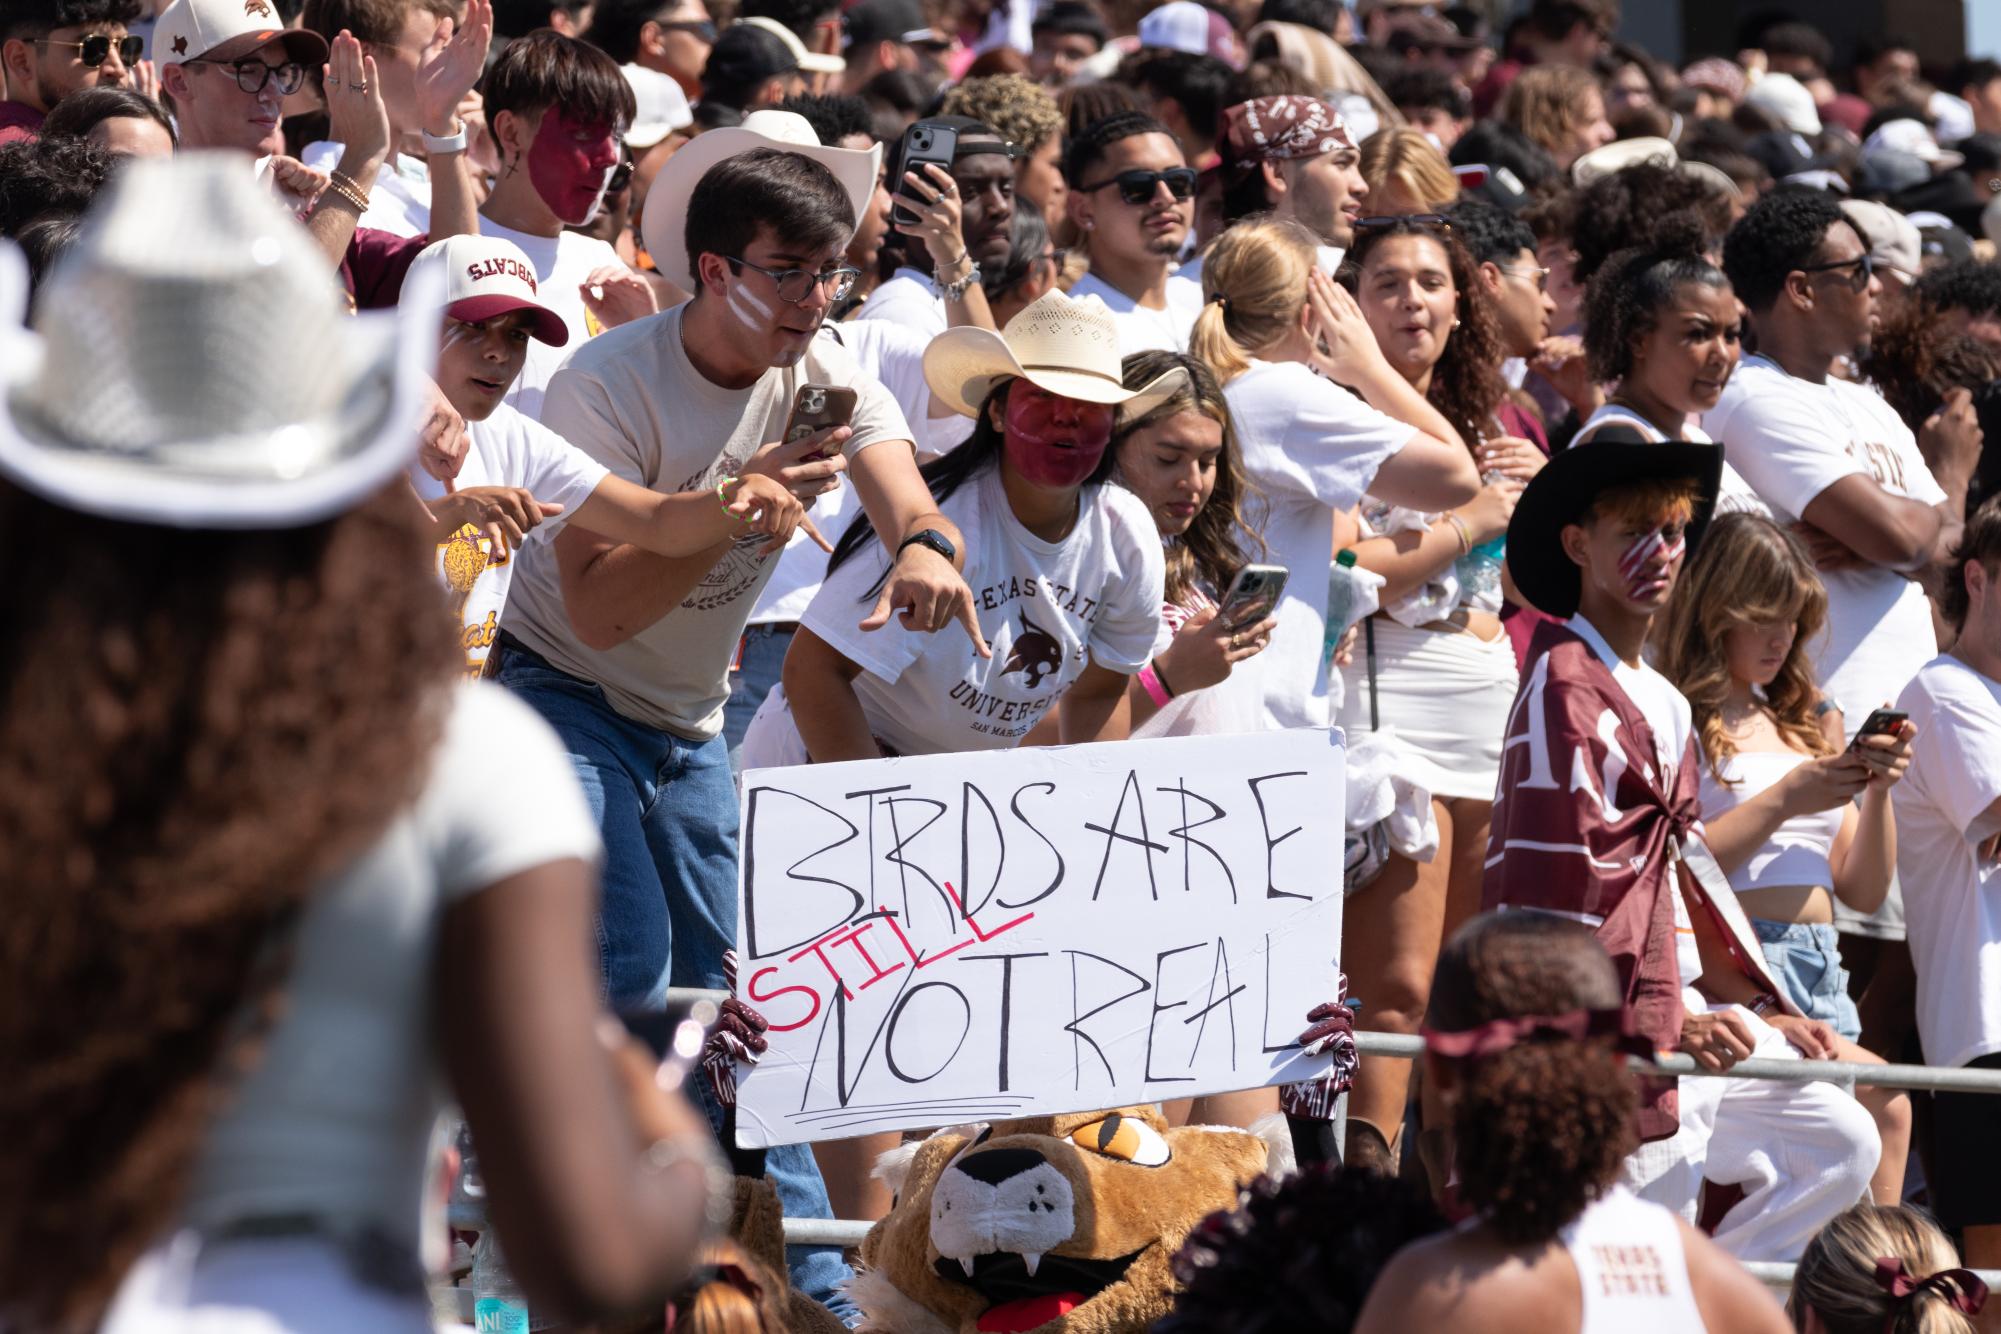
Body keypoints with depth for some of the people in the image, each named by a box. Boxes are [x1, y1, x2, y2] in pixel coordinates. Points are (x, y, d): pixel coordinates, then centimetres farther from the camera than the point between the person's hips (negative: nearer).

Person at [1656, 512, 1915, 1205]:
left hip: (1820, 966, 7)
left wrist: (1879, 791, 6)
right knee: (1884, 1104, -28)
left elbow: (1863, 890, 23)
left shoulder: (1798, 727, 26)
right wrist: (1786, 800, -11)